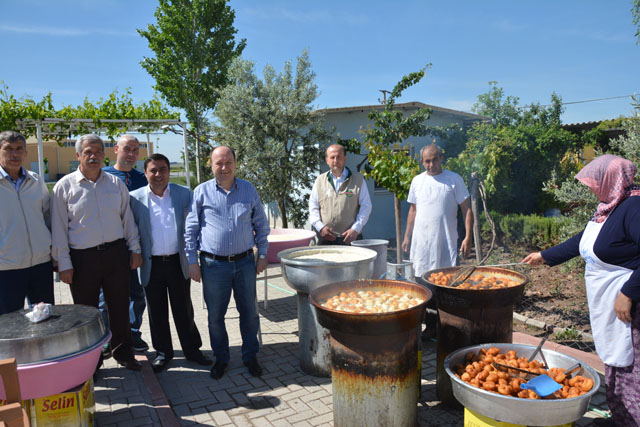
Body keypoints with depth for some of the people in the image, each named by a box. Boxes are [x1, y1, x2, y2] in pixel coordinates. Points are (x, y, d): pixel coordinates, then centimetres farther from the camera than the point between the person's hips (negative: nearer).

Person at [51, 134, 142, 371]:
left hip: (116, 253, 2)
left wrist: (135, 249, 6)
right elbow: (58, 228, -2)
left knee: (120, 307, 11)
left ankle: (123, 352, 29)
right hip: (82, 258, -2)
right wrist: (64, 263, -5)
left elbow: (127, 218, 11)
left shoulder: (116, 183, 7)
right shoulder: (64, 186, -1)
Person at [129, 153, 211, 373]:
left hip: (178, 262, 0)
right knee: (157, 312, 12)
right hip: (152, 264, 0)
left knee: (184, 309, 11)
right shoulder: (135, 198, 0)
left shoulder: (184, 194, 2)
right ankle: (163, 352, 29)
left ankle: (192, 349, 26)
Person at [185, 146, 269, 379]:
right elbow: (191, 229, 3)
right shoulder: (201, 191, -1)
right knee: (215, 316, 9)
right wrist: (192, 261, -1)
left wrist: (262, 254, 7)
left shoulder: (249, 189, 5)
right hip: (214, 264, -1)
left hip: (245, 262, 1)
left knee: (250, 312, 9)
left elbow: (261, 224, 11)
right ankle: (221, 358, 29)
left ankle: (250, 356, 28)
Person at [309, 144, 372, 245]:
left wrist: (355, 229, -8)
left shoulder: (358, 180, 6)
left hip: (351, 237, -1)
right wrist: (320, 227, -5)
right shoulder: (320, 181, 12)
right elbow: (313, 207, 11)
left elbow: (366, 206, 3)